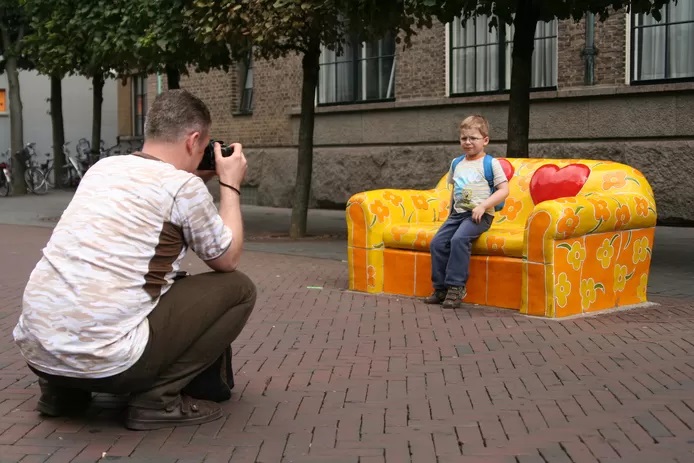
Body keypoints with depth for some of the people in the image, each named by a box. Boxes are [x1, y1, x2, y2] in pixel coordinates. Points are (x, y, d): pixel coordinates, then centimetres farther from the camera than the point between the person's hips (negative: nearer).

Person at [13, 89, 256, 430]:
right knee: (238, 289, 7)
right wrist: (230, 185, 20)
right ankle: (158, 397, 0)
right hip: (101, 356, -7)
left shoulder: (102, 168, 15)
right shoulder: (184, 186, -4)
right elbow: (227, 260, 11)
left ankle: (62, 389, 21)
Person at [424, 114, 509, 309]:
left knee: (459, 239, -30)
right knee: (437, 242, -13)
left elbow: (504, 190, -8)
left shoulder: (490, 163, -1)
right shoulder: (456, 164, 16)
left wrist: (483, 206, -18)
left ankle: (456, 287, -24)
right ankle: (441, 287, -4)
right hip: (458, 213, 6)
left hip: (479, 215, -6)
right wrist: (451, 210, 16)